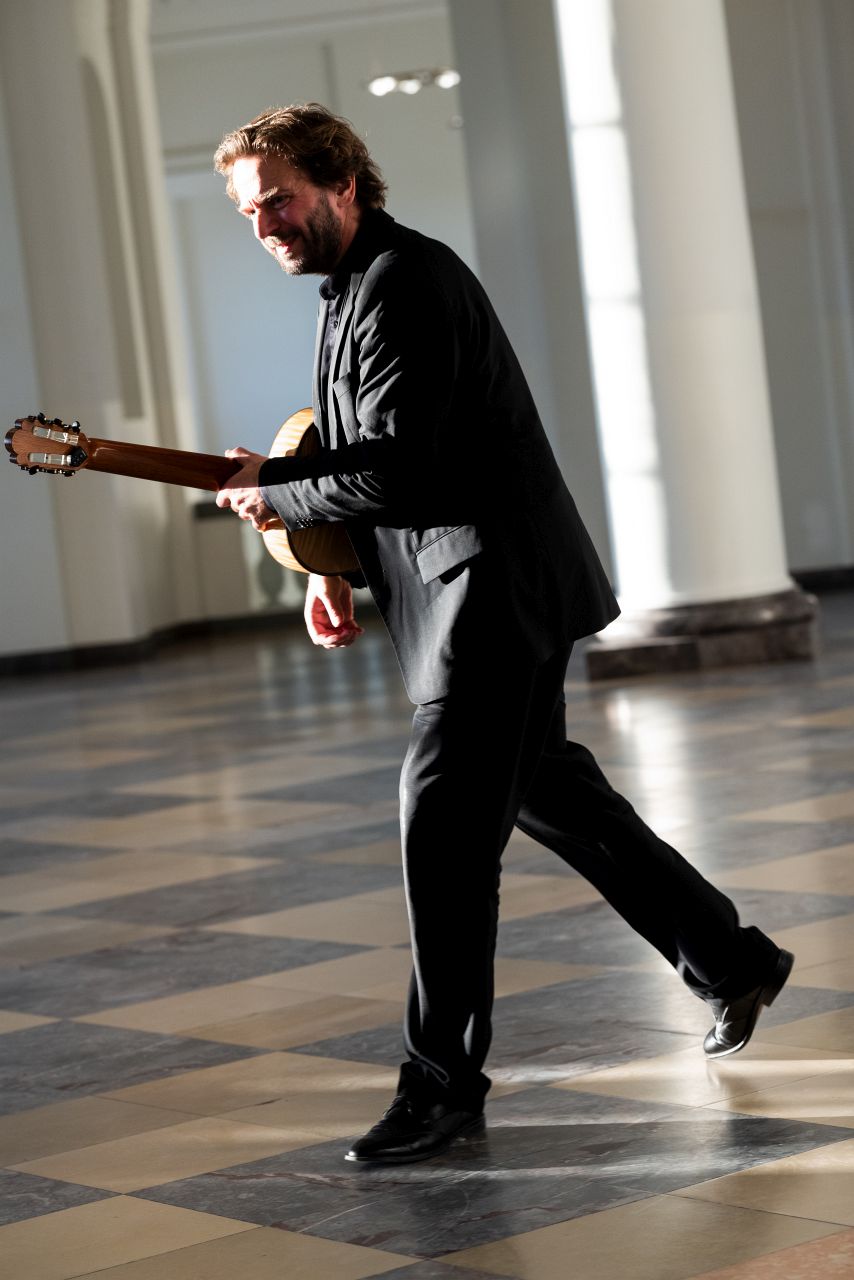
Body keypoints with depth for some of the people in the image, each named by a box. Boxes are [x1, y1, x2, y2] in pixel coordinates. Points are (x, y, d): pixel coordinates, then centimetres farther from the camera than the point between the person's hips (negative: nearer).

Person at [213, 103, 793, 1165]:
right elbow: (362, 457, 24)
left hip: (492, 589, -11)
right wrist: (335, 562, 10)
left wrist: (270, 490, -11)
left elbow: (393, 470, -25)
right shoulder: (358, 285, 15)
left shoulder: (405, 285, -17)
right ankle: (731, 960, 34)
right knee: (543, 787, 20)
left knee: (444, 826, -11)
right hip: (494, 596, 11)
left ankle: (444, 1082, -5)